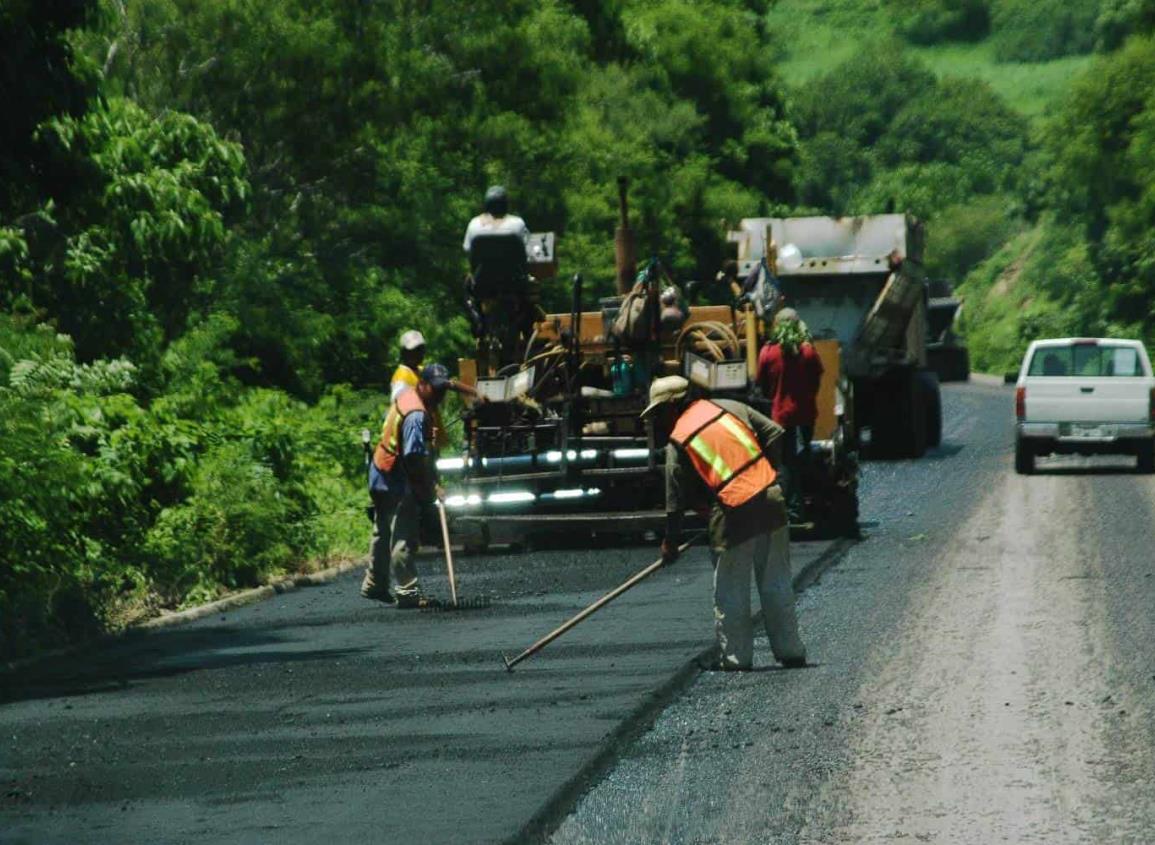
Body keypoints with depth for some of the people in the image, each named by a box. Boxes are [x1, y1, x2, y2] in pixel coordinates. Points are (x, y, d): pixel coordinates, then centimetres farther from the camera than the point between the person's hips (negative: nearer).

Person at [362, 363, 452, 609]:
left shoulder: (405, 396, 5)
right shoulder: (417, 415, -25)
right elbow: (414, 457, -28)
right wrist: (431, 487, -21)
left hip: (382, 478, 10)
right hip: (399, 484, -10)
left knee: (384, 533, 20)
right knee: (404, 539, -7)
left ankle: (374, 585, 30)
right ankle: (407, 592, -7)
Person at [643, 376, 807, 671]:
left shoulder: (678, 442, 1)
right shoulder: (730, 407, 10)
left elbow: (677, 499, 4)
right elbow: (775, 435, 8)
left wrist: (671, 542, 14)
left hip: (734, 516, -4)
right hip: (772, 501, 4)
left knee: (730, 593, 9)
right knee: (777, 585, 13)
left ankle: (736, 657, 11)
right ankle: (791, 652, 18)